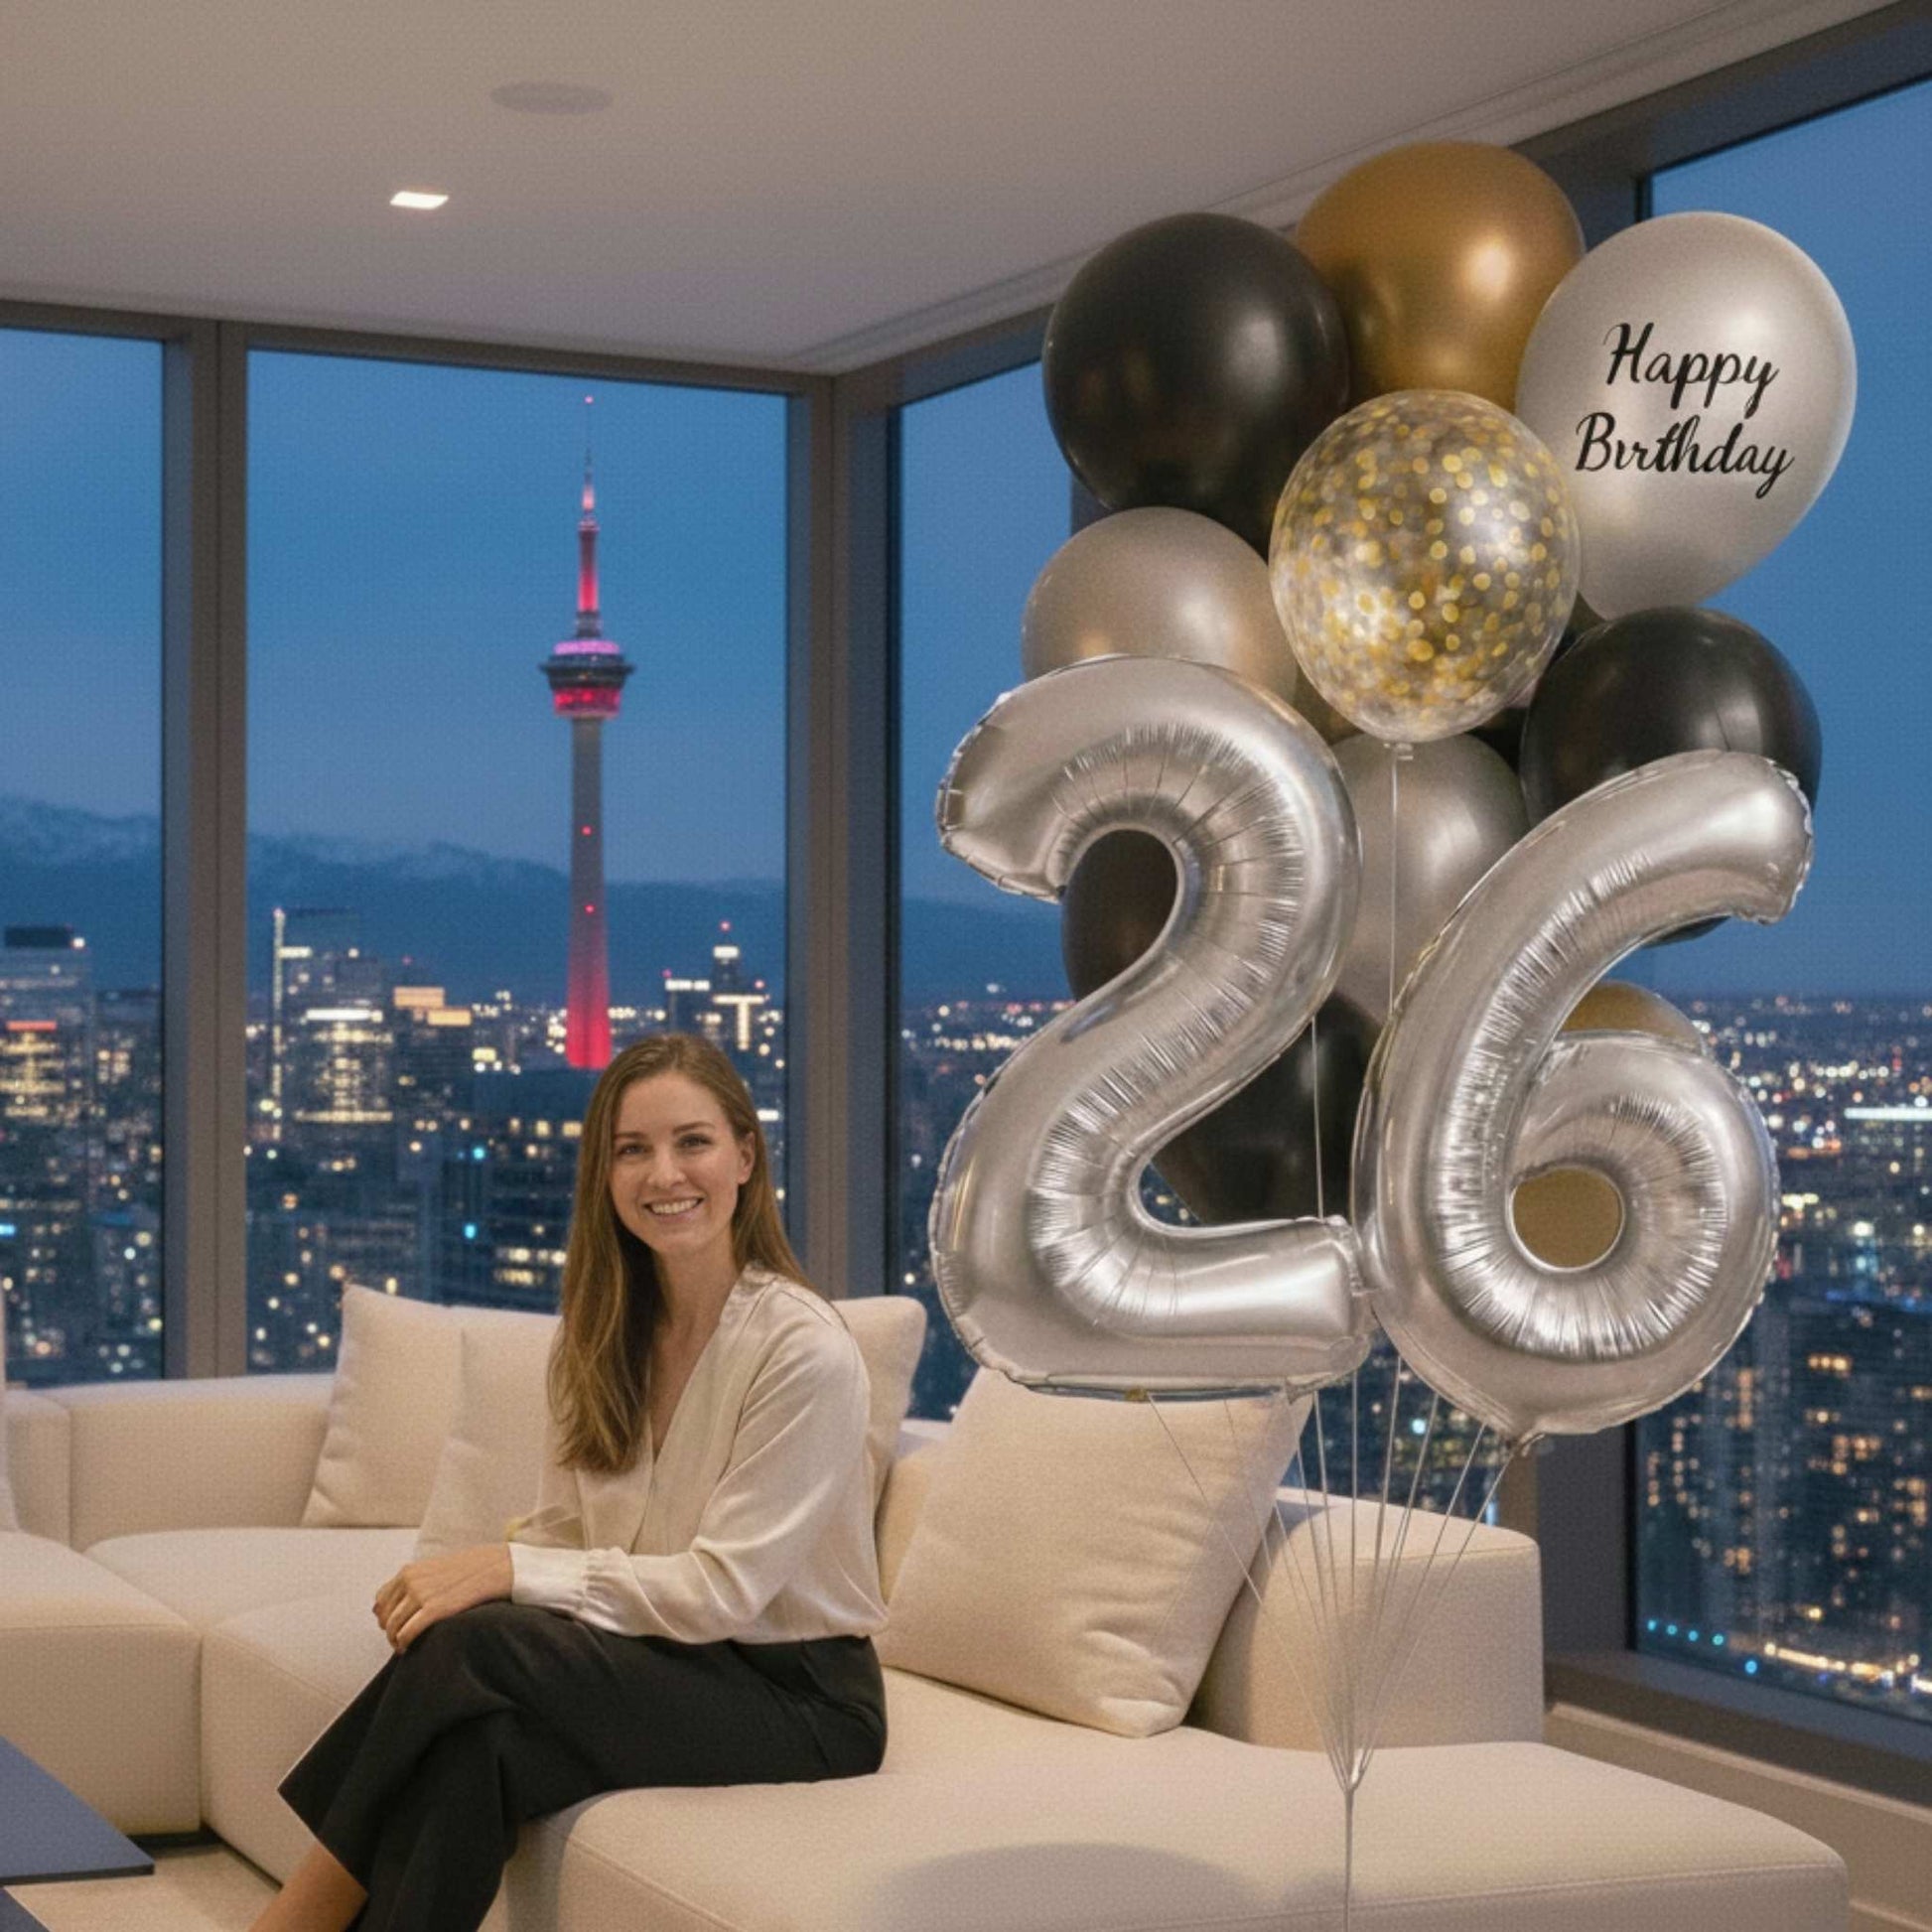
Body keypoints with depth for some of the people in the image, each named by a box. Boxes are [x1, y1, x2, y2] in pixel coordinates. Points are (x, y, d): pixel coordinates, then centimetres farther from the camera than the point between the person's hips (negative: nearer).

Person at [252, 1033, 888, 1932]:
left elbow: (720, 1590, -18)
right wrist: (475, 1573, -15)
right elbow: (559, 1528, 7)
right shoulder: (599, 1334, 7)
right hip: (661, 1660, 6)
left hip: (799, 1691, -6)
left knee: (469, 1650, -27)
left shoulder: (804, 1349, -16)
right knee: (470, 1744, -29)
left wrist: (511, 1570, -22)